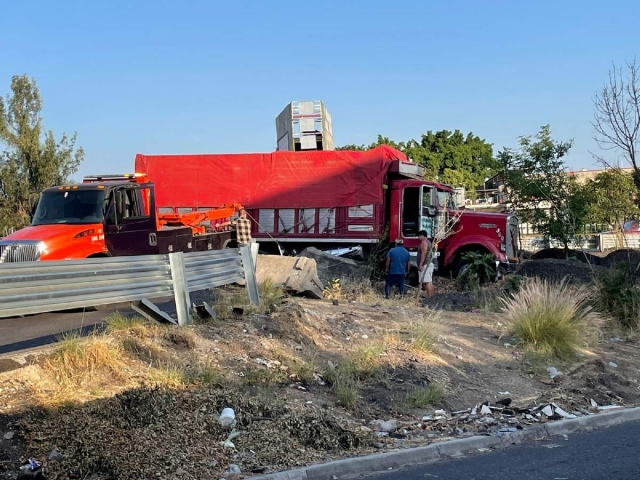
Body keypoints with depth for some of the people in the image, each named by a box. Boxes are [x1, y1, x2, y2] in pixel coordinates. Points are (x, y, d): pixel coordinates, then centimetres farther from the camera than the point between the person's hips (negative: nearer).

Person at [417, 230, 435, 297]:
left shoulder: (424, 242, -8)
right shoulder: (428, 242, 23)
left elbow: (423, 253, -18)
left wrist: (420, 264, -21)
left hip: (425, 264, -11)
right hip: (429, 264, 11)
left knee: (427, 282, -15)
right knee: (429, 282, 11)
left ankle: (430, 297, -20)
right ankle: (432, 296, 12)